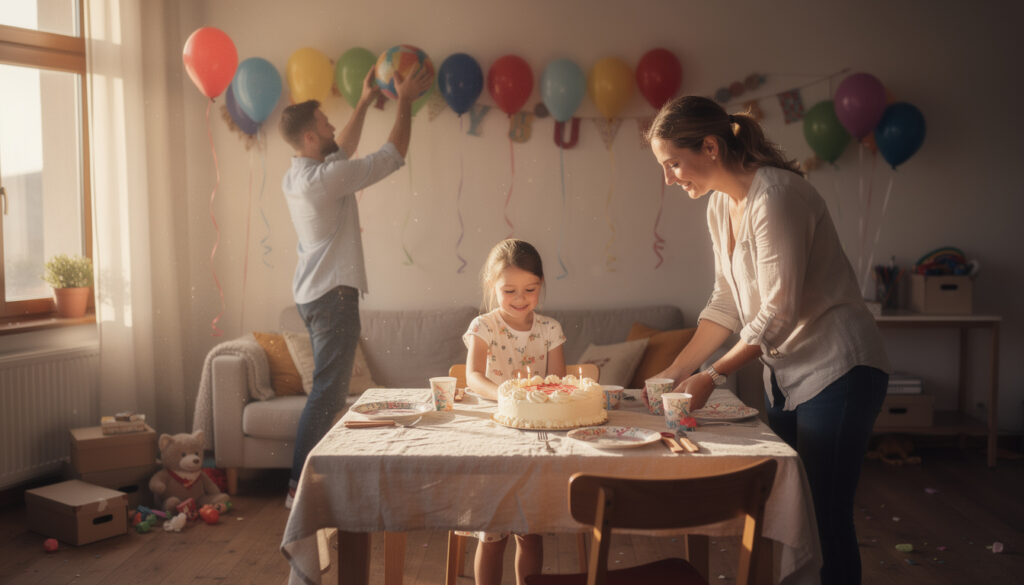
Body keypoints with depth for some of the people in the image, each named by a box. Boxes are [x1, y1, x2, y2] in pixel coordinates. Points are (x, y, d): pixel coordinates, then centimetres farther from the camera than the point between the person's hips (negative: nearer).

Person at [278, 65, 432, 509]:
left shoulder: (294, 177, 9)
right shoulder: (328, 178, -18)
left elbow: (343, 151, 27)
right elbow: (393, 155, -11)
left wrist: (365, 102, 27)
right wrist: (405, 101, -1)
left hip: (311, 292, 10)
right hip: (333, 294, -10)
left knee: (328, 390, 16)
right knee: (327, 393, -5)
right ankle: (302, 485, 0)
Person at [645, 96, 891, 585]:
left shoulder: (775, 195, -20)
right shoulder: (721, 204, 7)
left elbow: (779, 312, -21)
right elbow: (727, 303, 10)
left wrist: (713, 376, -15)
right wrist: (676, 370, 4)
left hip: (836, 369, -9)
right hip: (784, 370, 9)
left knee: (825, 520, -3)